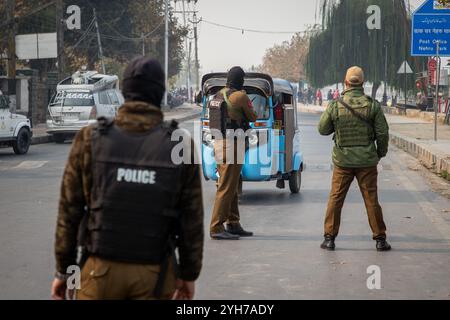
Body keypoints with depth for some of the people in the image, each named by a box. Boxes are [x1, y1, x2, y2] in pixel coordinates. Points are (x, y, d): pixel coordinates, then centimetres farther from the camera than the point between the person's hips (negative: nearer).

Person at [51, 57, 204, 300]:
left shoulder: (91, 140, -5)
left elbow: (70, 212, -2)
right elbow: (191, 218, -2)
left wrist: (63, 270, 7)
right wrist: (188, 274, 9)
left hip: (101, 269, 0)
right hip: (155, 273, 0)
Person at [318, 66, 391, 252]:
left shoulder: (335, 106, -6)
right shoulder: (372, 105, -7)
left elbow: (323, 129, 4)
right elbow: (383, 133, -4)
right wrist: (381, 153, 11)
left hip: (342, 161, 0)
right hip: (367, 161, 0)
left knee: (335, 199, 8)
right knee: (371, 200, 6)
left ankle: (329, 238, 9)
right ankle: (380, 239, 10)